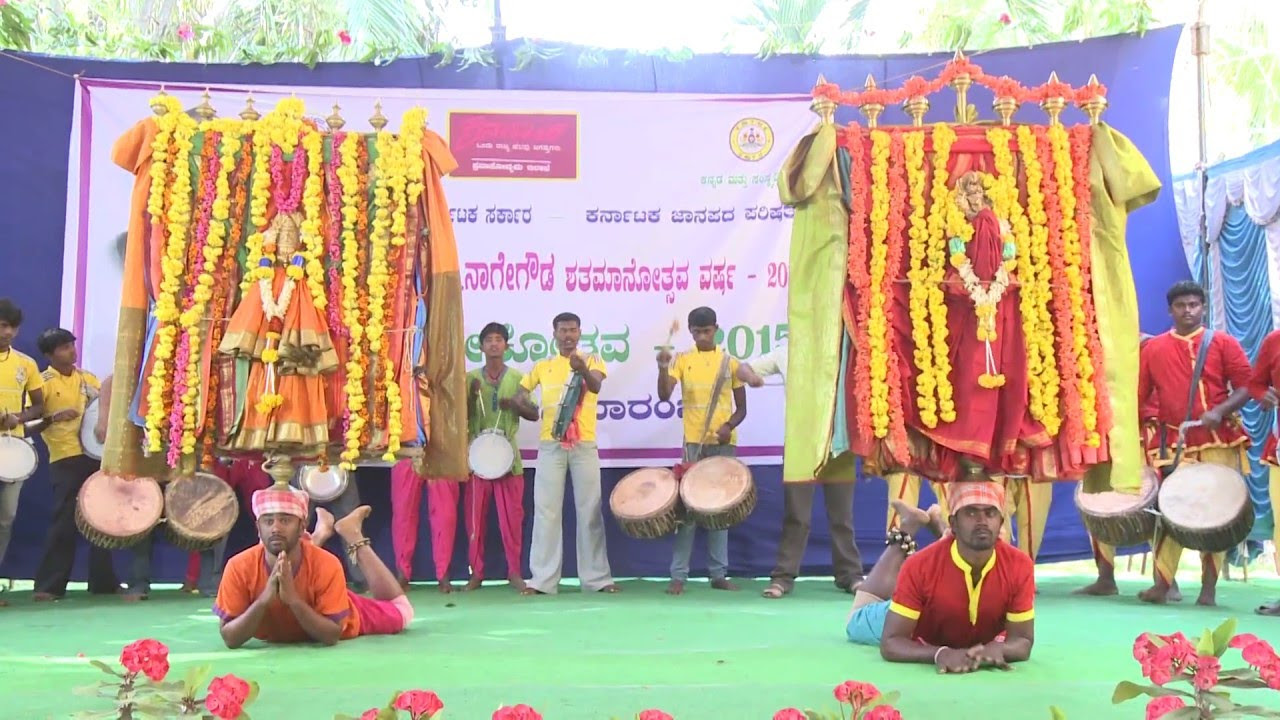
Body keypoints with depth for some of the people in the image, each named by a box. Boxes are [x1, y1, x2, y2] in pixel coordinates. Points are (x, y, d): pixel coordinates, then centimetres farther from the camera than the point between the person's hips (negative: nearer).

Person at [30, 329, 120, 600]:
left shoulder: (88, 378, 13)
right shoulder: (43, 382, -2)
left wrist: (105, 421, -5)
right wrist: (53, 418, -21)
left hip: (95, 455, 5)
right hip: (65, 459, -5)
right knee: (64, 522, -7)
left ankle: (103, 581, 17)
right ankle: (49, 585, 1)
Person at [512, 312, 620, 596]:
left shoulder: (592, 361, 4)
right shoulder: (542, 366, 10)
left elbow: (596, 385, -19)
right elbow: (519, 395, 20)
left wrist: (582, 369, -38)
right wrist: (533, 409, 3)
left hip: (584, 445, -1)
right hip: (550, 446, 2)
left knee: (589, 511, 2)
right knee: (546, 511, 1)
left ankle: (597, 577, 7)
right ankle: (542, 579, 4)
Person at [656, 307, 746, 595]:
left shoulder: (730, 363, 6)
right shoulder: (681, 361, 3)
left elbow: (741, 408, 8)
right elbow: (664, 396, -10)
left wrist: (729, 425, -11)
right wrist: (663, 368, -26)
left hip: (724, 444, 1)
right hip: (693, 443, -1)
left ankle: (719, 574, 14)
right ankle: (678, 576, 2)